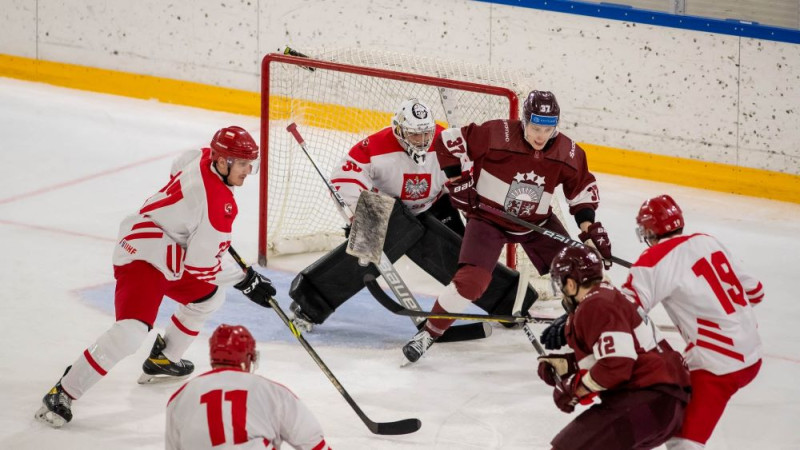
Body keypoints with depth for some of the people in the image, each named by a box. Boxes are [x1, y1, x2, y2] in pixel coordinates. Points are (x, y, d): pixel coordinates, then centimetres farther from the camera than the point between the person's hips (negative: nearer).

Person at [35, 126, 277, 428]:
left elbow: (180, 166, 25)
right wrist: (245, 281, -12)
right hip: (143, 259, -11)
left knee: (209, 295, 27)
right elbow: (204, 265, -22)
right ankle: (62, 394, -20)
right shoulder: (219, 206, -26)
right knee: (132, 331, -26)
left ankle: (162, 361, 39)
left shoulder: (203, 159, -1)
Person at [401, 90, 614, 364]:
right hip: (488, 217, -4)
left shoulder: (568, 153, -13)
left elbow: (583, 188, 4)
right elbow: (449, 140, -18)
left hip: (536, 223, 4)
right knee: (472, 280, -22)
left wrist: (589, 227, -7)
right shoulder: (497, 135, -26)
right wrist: (457, 181, -19)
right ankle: (428, 334, -7)